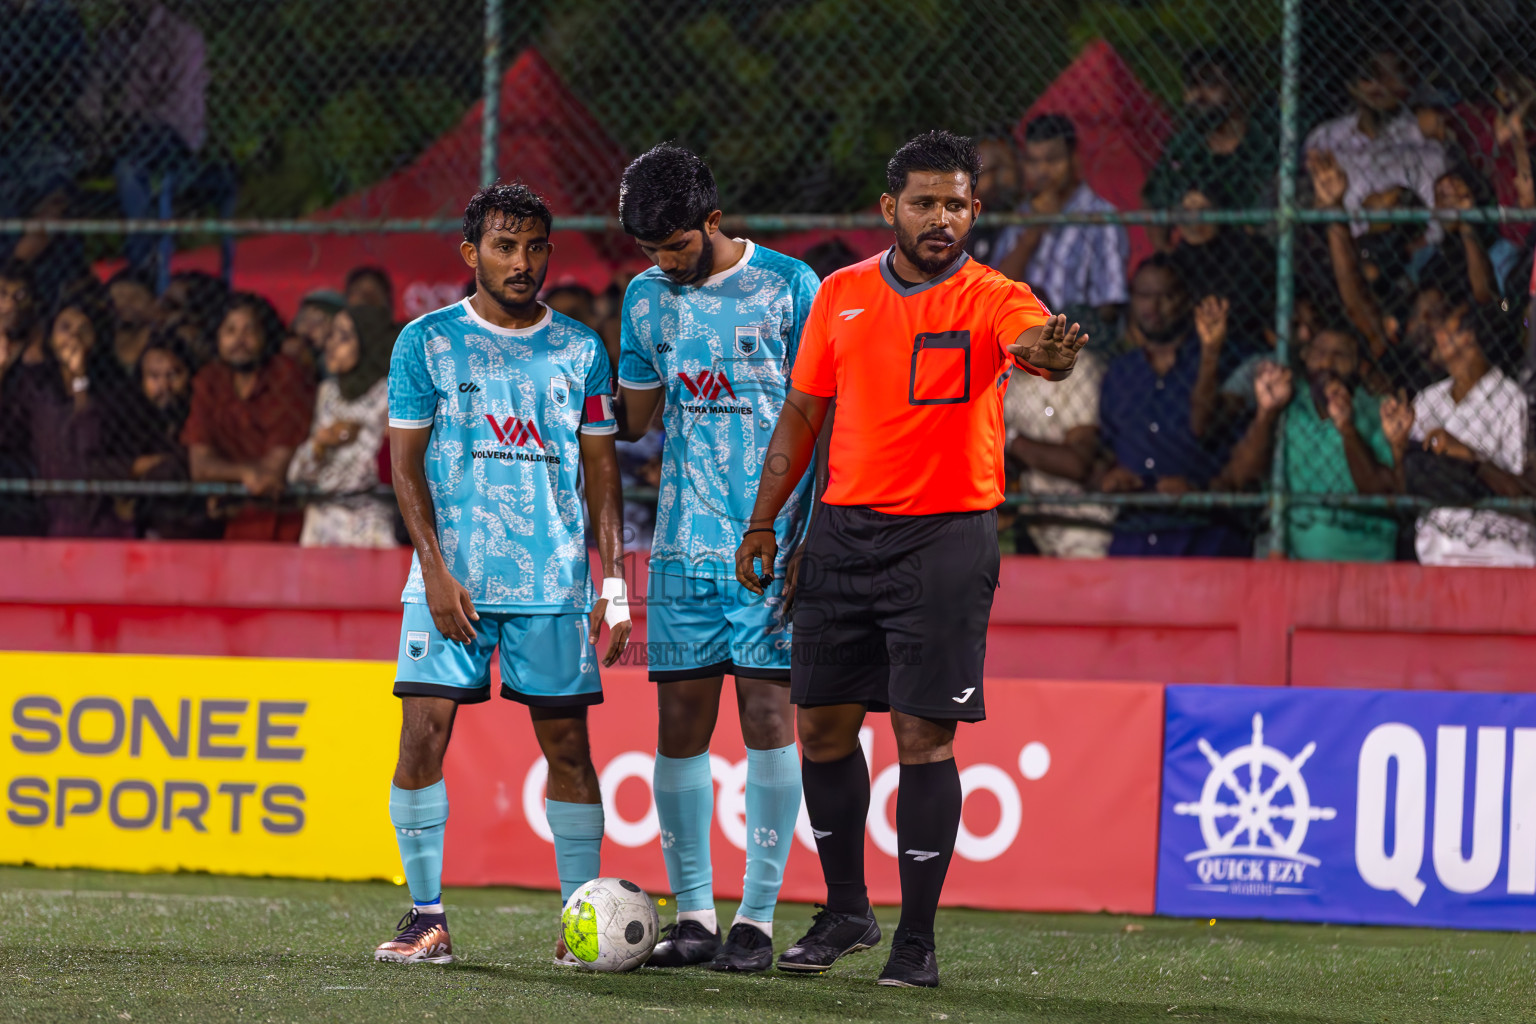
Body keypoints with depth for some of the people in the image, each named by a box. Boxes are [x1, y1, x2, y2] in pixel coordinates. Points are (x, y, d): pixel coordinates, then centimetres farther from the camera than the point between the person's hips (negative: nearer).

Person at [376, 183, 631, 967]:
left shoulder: (579, 350, 9)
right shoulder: (427, 342, 3)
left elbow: (601, 473, 11)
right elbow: (406, 463, 1)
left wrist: (614, 580, 4)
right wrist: (436, 569, -9)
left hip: (555, 580, 1)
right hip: (451, 578, -1)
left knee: (566, 745, 1)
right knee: (423, 733, -9)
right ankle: (426, 916, -2)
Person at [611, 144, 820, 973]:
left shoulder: (788, 286, -4)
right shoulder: (647, 298, 10)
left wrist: (814, 540, -7)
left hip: (773, 547, -4)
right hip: (683, 549, 4)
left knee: (767, 715, -6)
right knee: (679, 724, 1)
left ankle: (757, 918, -1)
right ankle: (693, 913, 10)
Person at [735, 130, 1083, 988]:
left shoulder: (992, 299, -5)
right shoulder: (841, 295, 8)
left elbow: (1037, 342, -28)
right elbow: (803, 413, 16)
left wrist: (1050, 352, -52)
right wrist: (764, 522, 12)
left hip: (947, 534, -4)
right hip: (845, 528, 4)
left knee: (925, 735, -7)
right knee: (823, 724, 7)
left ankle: (917, 939, 1)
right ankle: (846, 911, 24)